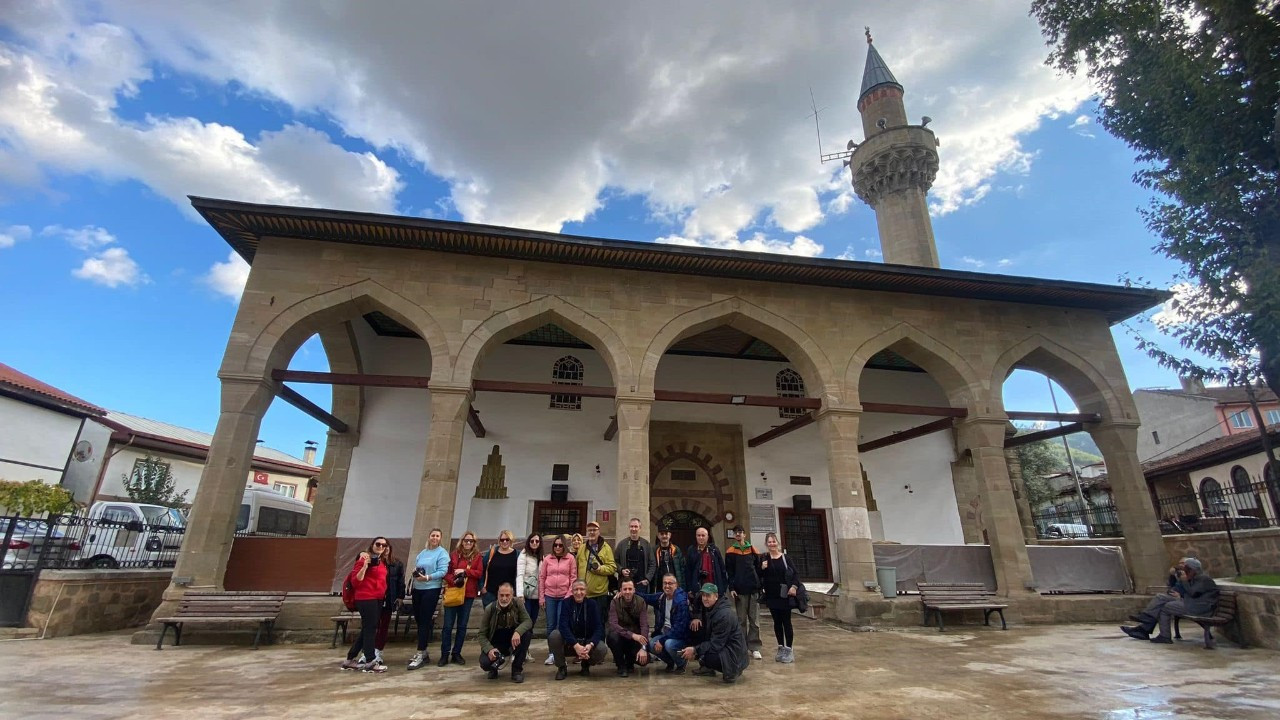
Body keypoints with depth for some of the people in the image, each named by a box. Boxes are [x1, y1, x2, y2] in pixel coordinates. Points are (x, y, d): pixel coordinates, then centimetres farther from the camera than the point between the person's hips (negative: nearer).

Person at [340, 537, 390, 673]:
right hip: (366, 598, -9)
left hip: (378, 599, 9)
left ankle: (350, 660, 24)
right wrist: (365, 566, -25)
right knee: (370, 628, -5)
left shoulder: (381, 561, 15)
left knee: (367, 630, 13)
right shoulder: (364, 558, -10)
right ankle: (371, 662, 2)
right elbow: (355, 582, -16)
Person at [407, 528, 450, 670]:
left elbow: (443, 571, -15)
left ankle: (420, 654, -1)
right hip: (418, 589, 7)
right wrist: (415, 572, -2)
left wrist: (427, 577, -24)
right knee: (418, 620, 11)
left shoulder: (442, 553, -5)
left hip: (431, 589, -7)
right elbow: (416, 568, 19)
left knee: (425, 621, -6)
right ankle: (423, 652, 22)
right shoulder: (422, 553, 14)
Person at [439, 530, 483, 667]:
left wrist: (465, 571, -15)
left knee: (462, 625, 9)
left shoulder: (477, 556, 4)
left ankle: (456, 653, 19)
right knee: (448, 625, 0)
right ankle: (445, 654, 11)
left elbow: (479, 573, -4)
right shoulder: (454, 554, 4)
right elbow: (446, 572, 1)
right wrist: (453, 580, -18)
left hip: (468, 594, 1)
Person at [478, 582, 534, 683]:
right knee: (485, 663, -29)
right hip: (496, 645, 0)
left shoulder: (518, 604, -13)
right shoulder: (490, 609, -13)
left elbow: (528, 621, -20)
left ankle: (517, 670, -11)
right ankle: (494, 668, 13)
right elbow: (482, 634, -8)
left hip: (514, 641, 1)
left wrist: (517, 632, -41)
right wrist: (489, 649, -27)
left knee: (527, 632, -29)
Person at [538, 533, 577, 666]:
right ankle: (551, 653, 17)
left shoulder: (571, 558, -1)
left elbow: (573, 578, -2)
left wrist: (570, 594, -8)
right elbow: (541, 578, 6)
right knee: (550, 625, 7)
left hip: (564, 596, -2)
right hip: (549, 596, 2)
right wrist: (541, 596, 3)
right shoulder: (548, 559, 4)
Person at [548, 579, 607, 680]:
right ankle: (561, 666, -3)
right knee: (554, 635, -30)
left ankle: (586, 664, 7)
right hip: (569, 643, -1)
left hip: (587, 642, 1)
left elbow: (598, 628, -13)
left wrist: (590, 645, -33)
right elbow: (563, 626, -21)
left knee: (601, 649, -30)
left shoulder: (592, 605, -5)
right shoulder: (566, 603, -8)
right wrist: (576, 645, -35)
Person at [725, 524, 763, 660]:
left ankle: (754, 647, 8)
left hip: (754, 589, 2)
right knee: (741, 620, 3)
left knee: (754, 620, 2)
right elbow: (729, 572, -1)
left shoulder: (753, 550, 9)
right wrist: (731, 588, -10)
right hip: (740, 590, -1)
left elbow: (758, 568, 10)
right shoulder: (730, 552, 4)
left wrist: (760, 585, 4)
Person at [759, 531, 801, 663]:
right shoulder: (764, 558, 2)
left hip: (784, 595, -2)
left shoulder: (785, 557, -1)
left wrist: (794, 586, -15)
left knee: (786, 622, 1)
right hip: (771, 596, 2)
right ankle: (781, 648, 21)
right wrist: (762, 569, -14)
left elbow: (795, 573, 1)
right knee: (777, 622, 11)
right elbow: (759, 577, 4)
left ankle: (789, 649, 8)